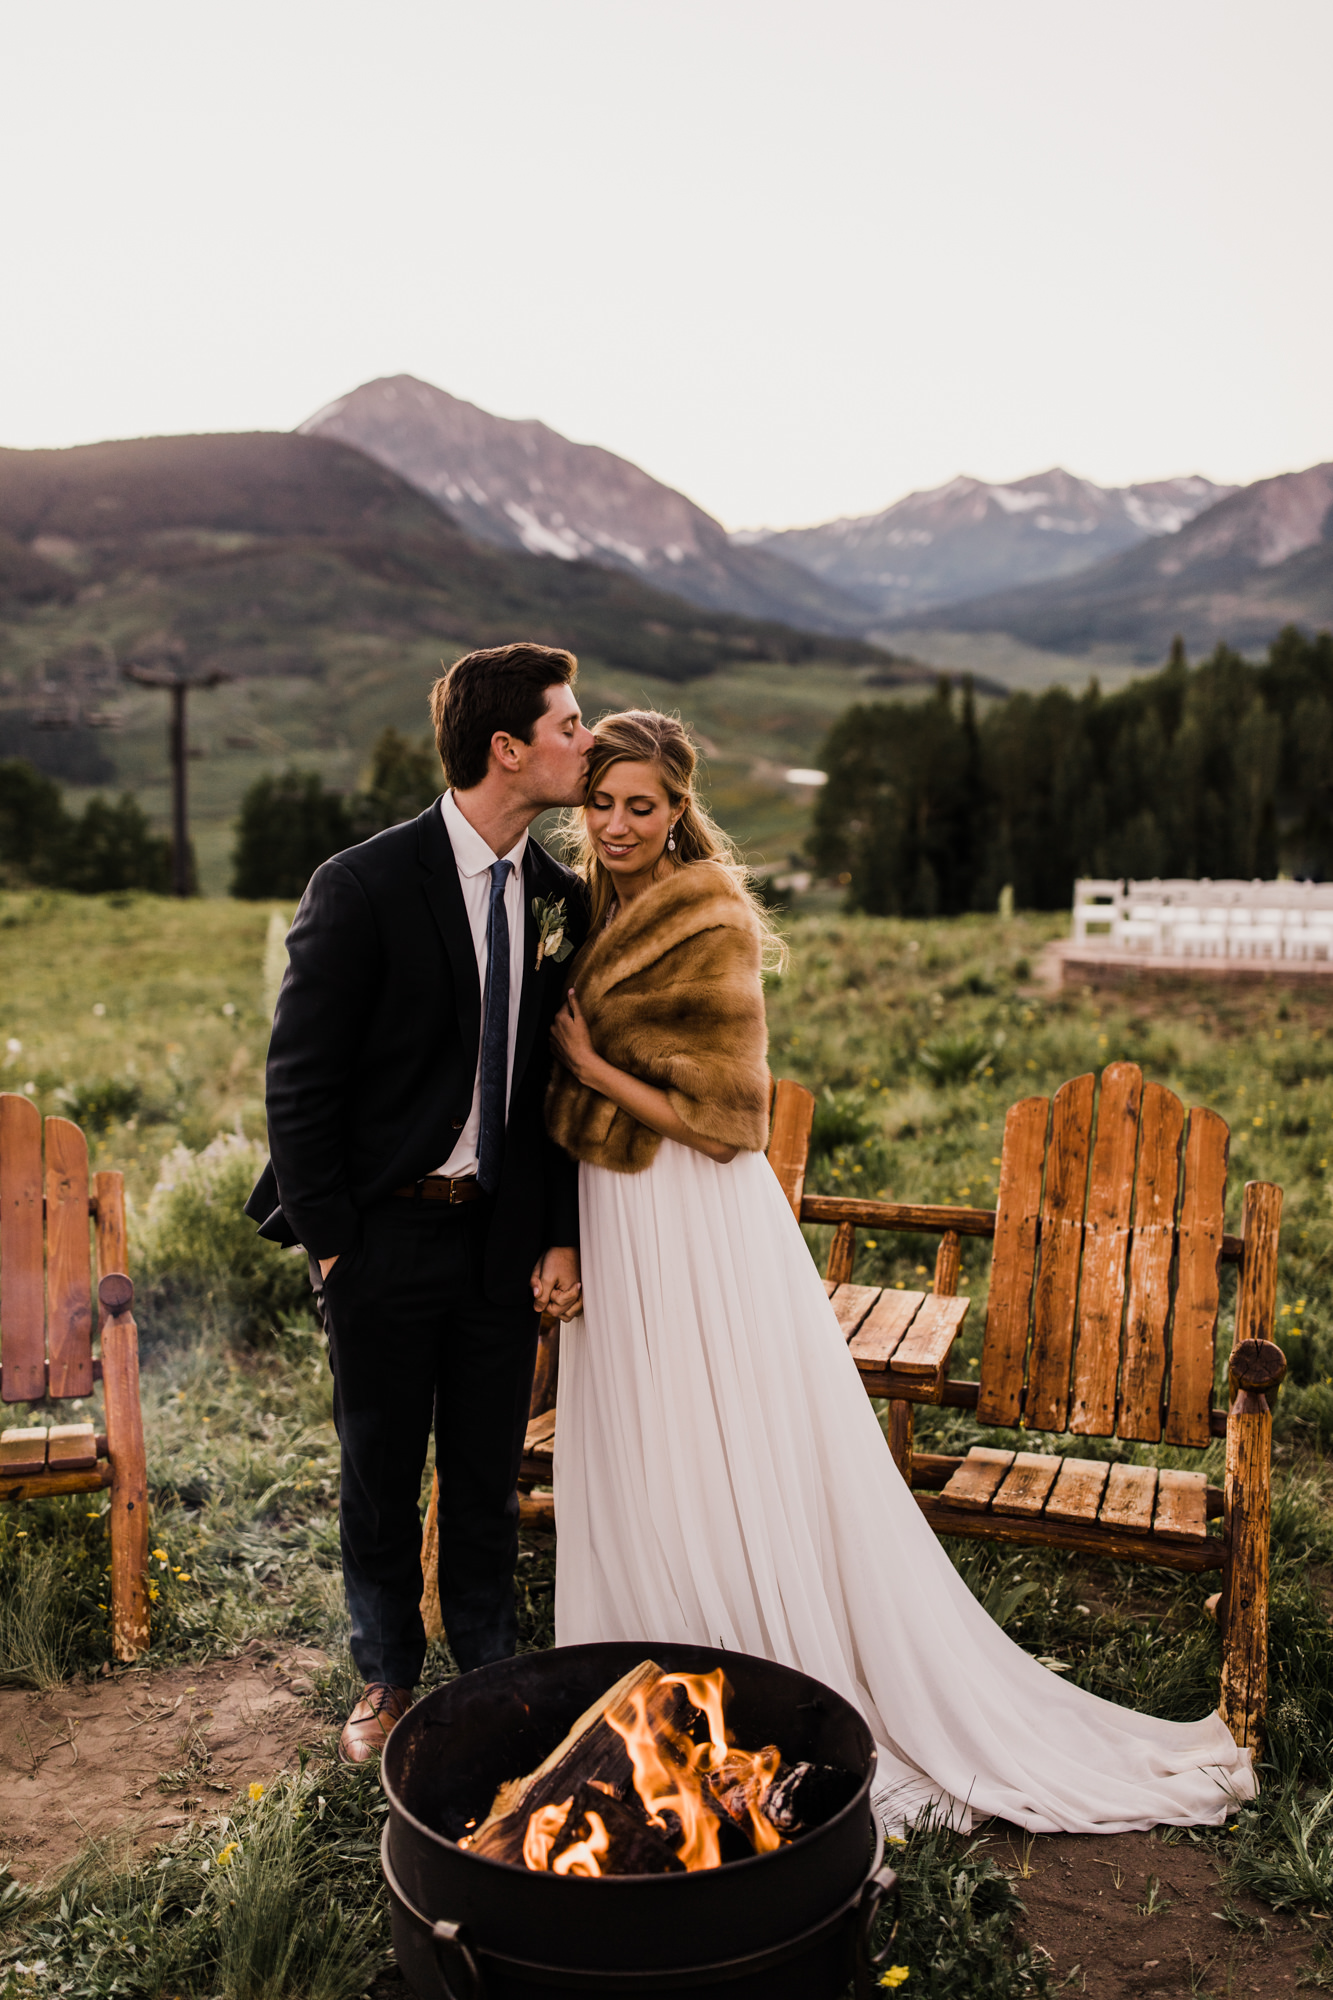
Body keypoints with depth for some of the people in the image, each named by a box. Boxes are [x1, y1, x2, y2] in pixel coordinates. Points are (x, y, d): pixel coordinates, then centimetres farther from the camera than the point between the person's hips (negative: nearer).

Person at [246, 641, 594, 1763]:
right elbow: (299, 1080, -10)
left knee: (490, 1473, 15)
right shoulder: (364, 887, -13)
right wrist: (328, 1240, -10)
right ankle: (388, 1679, 35)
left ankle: (491, 1670, 36)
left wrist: (563, 1238, 1)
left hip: (506, 1238, 4)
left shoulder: (563, 900, 2)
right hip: (386, 1235, -3)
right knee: (380, 1474, 13)